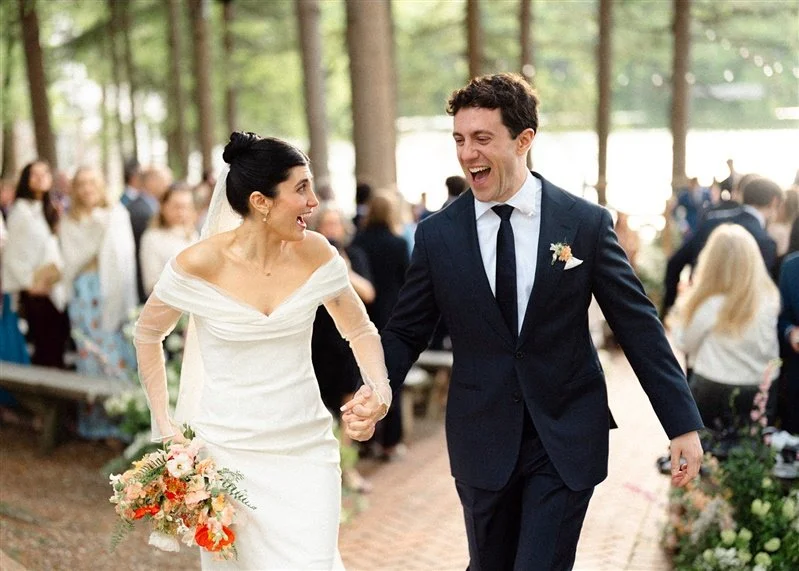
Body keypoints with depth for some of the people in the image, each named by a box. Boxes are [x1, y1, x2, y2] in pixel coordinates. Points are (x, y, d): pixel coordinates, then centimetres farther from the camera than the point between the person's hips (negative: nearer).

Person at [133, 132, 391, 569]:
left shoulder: (316, 254, -4)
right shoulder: (200, 264, -12)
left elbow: (360, 330, 10)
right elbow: (147, 335, 4)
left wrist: (378, 384, -10)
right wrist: (164, 424, 1)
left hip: (304, 446, 2)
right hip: (226, 450, -2)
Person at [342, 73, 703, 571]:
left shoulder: (587, 223, -6)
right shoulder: (437, 235, -1)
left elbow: (638, 325, -2)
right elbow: (407, 332, 4)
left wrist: (684, 424, -3)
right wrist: (372, 396, -15)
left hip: (566, 441, -2)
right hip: (482, 443, 2)